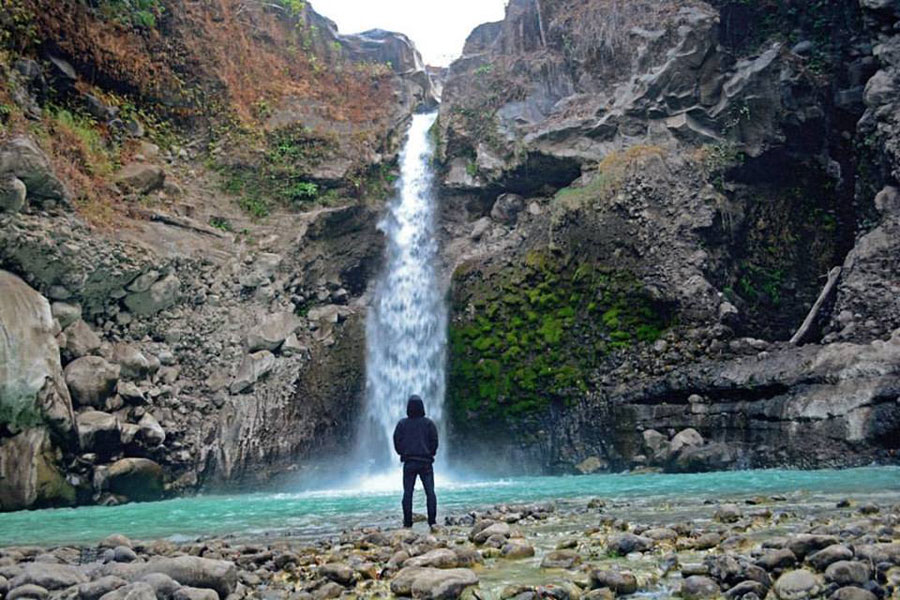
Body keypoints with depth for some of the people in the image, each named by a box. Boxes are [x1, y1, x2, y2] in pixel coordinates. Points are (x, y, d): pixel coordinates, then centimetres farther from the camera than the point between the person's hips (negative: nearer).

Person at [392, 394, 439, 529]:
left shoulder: (402, 424, 0)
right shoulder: (428, 423, -2)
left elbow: (397, 442, 0)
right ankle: (432, 521, -6)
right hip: (426, 462, -1)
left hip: (409, 462, 1)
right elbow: (434, 441, -3)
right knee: (430, 492, 1)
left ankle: (407, 523, 3)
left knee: (407, 493, 5)